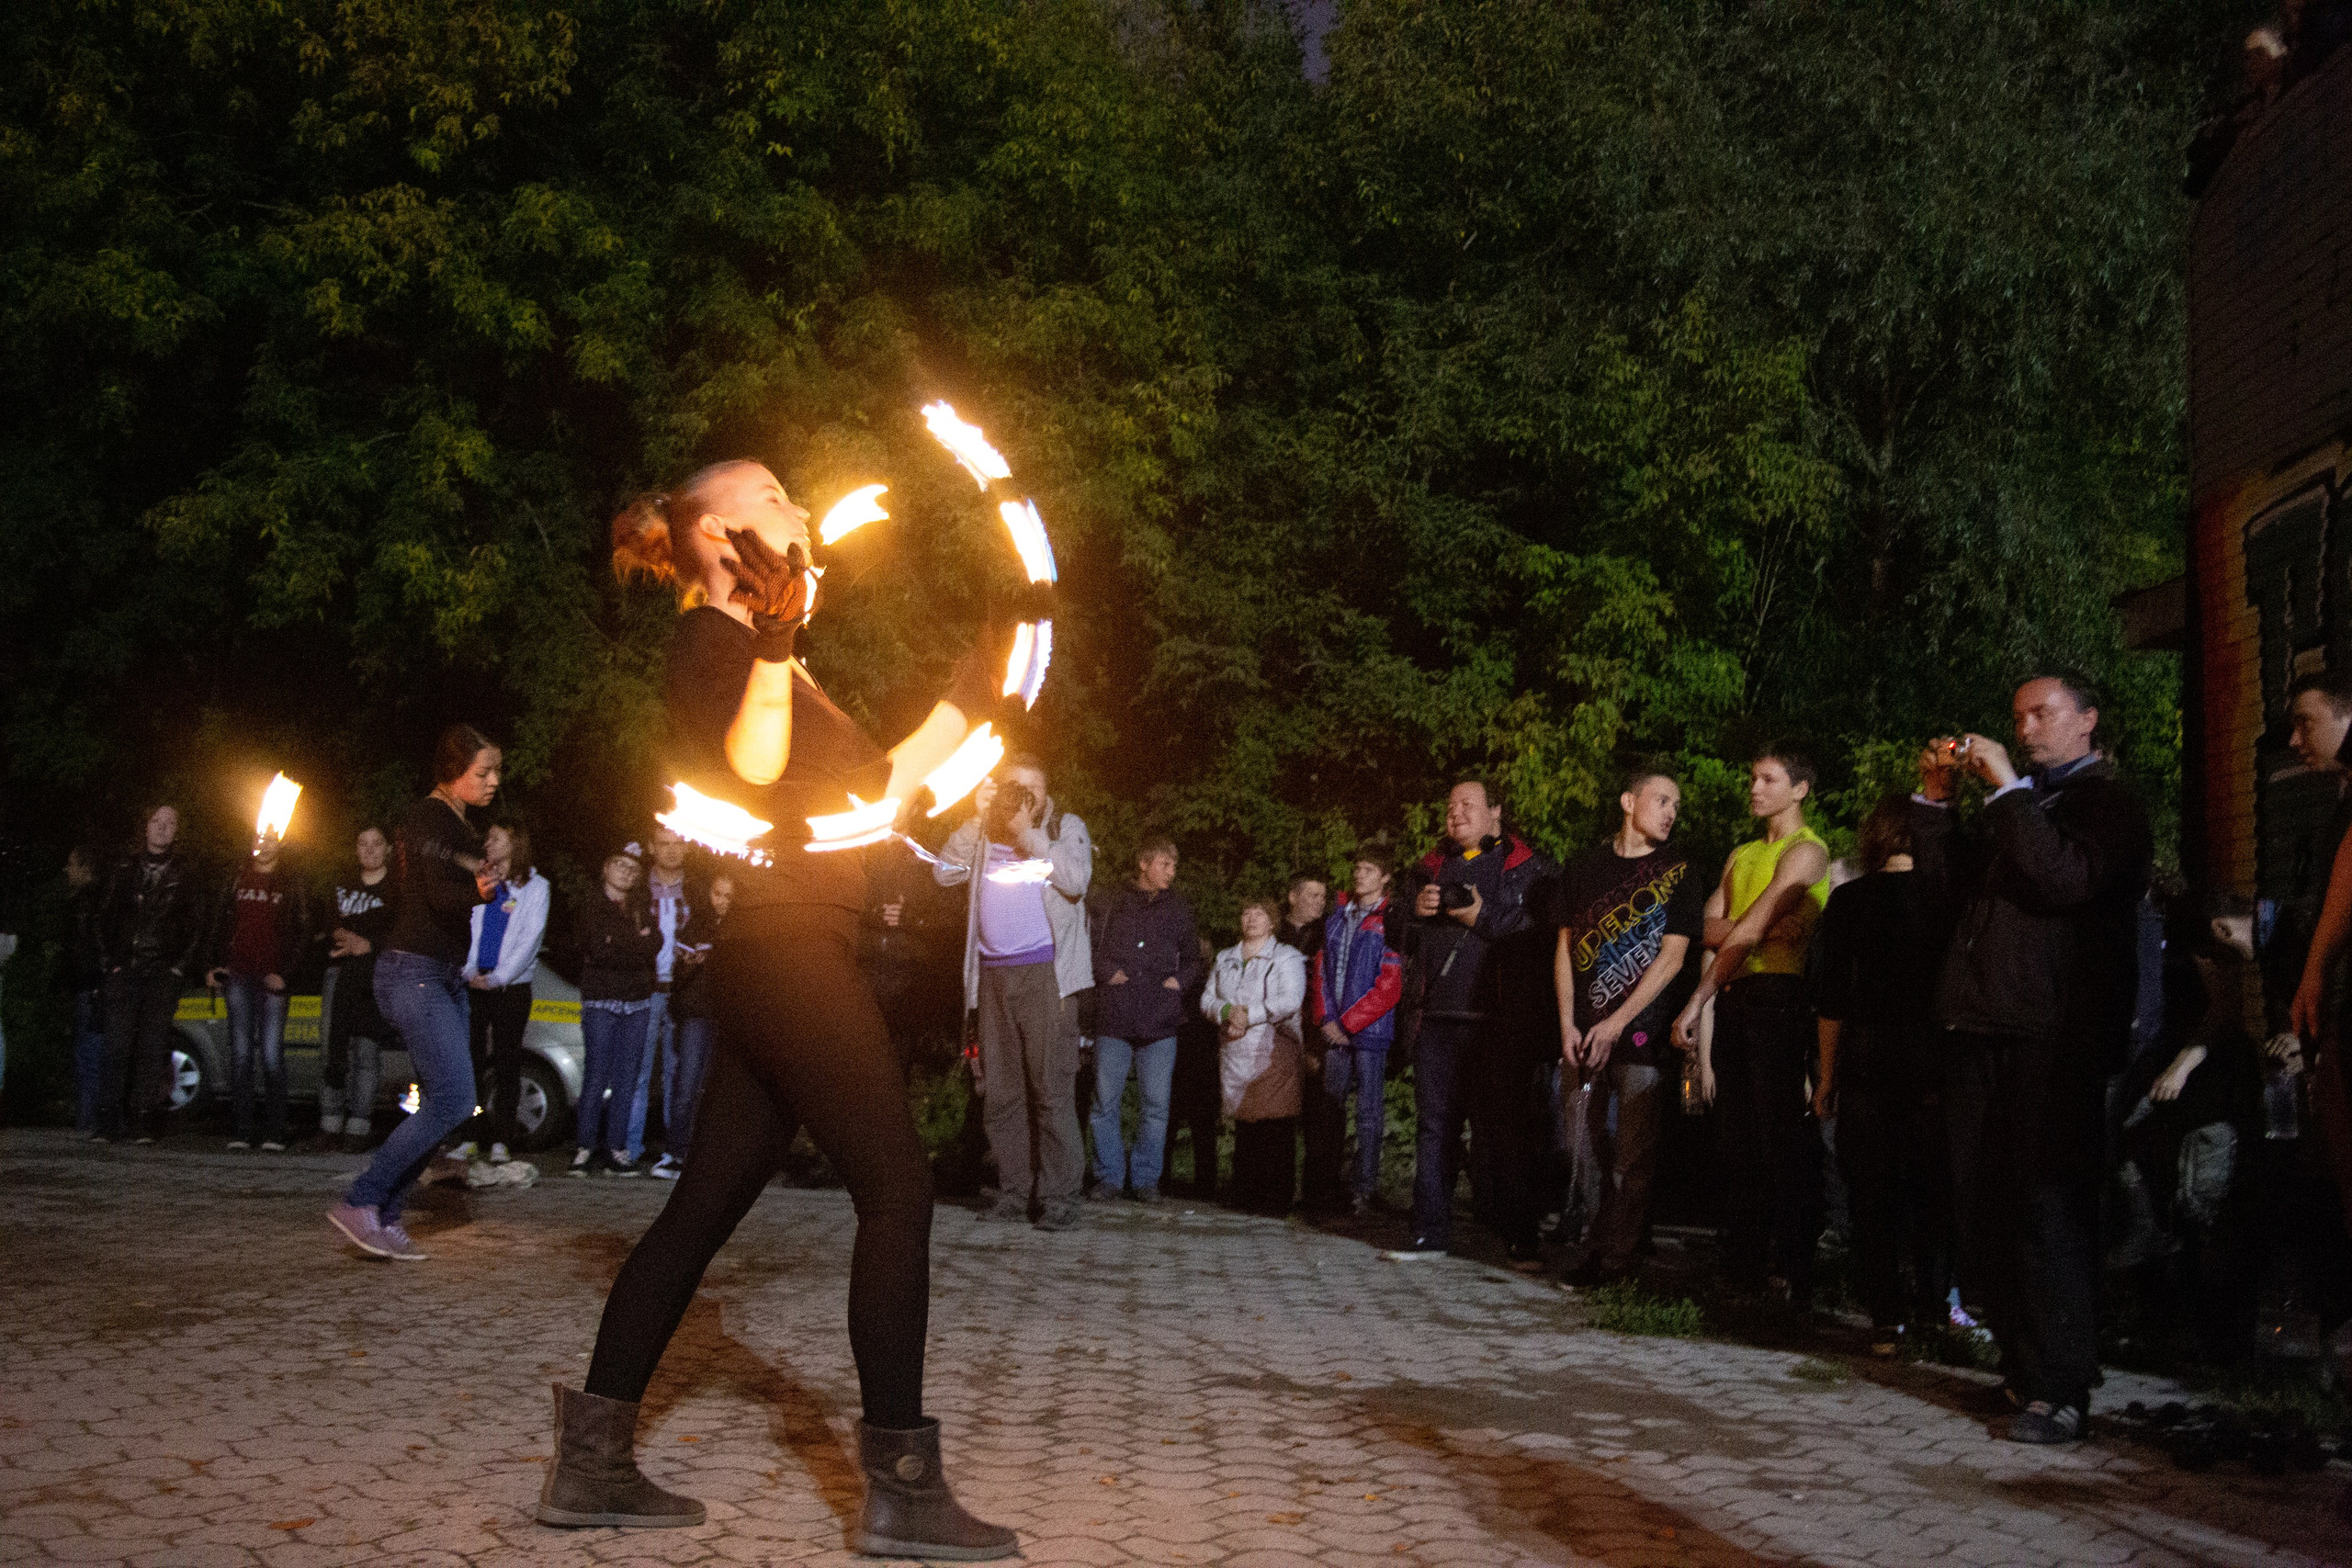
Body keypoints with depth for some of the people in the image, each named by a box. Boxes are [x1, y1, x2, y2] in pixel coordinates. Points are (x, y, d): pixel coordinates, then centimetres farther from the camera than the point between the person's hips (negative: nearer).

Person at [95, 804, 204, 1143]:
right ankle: (109, 1118, -4)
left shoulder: (184, 876, 11)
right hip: (125, 971, 1)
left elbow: (195, 926, 10)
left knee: (154, 1046, -4)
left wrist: (180, 966, 0)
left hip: (164, 974, -1)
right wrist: (110, 961, 4)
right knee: (117, 1043, -8)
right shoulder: (126, 871, 13)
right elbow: (105, 919, 14)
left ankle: (144, 1120, -1)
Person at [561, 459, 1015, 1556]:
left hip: (776, 960, 10)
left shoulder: (757, 660, 24)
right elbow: (753, 765, -22)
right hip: (787, 944, -10)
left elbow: (881, 784, 24)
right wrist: (772, 639, -22)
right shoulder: (709, 639, -5)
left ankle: (592, 1462, 13)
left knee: (706, 1205, 9)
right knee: (896, 1186, -10)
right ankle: (900, 1487, -8)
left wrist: (970, 702, 25)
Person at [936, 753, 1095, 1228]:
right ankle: (1013, 1191, 10)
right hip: (993, 974, 5)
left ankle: (1058, 1196, -9)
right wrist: (978, 816, -2)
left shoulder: (1066, 827, 7)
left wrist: (1027, 830, -10)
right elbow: (945, 872, 4)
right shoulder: (982, 833, 17)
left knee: (1052, 1087, -9)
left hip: (1044, 973, -4)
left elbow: (1076, 881, -10)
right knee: (999, 1091, 4)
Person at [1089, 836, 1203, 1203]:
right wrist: (1106, 972, -6)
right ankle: (1110, 1176, 11)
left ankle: (1145, 1178, 10)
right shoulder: (1114, 903, 8)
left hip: (1160, 1021, 1)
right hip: (1115, 1018, -1)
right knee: (1105, 1101, 0)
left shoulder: (1177, 909, 13)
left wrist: (1180, 980, 3)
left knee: (1156, 1105, 0)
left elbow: (1193, 957, 21)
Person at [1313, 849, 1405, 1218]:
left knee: (1368, 1113, -3)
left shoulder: (1389, 923, -5)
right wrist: (1325, 1018, 0)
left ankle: (1364, 1189, 0)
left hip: (1370, 1031, -6)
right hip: (1334, 1032, 6)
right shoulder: (1336, 918, 14)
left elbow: (1390, 986, -10)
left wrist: (1348, 1023, -10)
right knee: (1330, 1107, 7)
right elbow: (1321, 970, 14)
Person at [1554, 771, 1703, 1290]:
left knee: (1632, 1159, -6)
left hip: (1642, 1032, -3)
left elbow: (1671, 957, -4)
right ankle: (1588, 1251, 14)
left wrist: (1616, 1023, -9)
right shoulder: (1583, 868, 11)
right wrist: (1568, 1026, 2)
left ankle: (1617, 1262, -2)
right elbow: (1566, 946, 12)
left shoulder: (1678, 872, 2)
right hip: (1583, 1033, 3)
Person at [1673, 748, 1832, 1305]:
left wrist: (1694, 1003, -11)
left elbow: (1749, 932, -10)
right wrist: (1755, 927, -12)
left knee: (1783, 1137, -10)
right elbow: (1710, 929, 10)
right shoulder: (1741, 856, 23)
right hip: (1735, 996, 7)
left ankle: (1791, 1277, -9)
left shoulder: (1806, 852, -2)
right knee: (1737, 1136, 6)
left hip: (1780, 992, -7)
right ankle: (1742, 1271, 9)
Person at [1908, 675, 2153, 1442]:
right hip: (1979, 1032, 8)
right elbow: (1944, 884, 18)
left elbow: (2067, 879, -16)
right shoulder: (2016, 803, 25)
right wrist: (1937, 799, 8)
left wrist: (2008, 789, -14)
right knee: (1983, 1206, 7)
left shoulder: (2108, 802, 2)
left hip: (2052, 1039, -7)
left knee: (2047, 1212, -9)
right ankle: (2018, 1364, 17)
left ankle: (2061, 1392, -5)